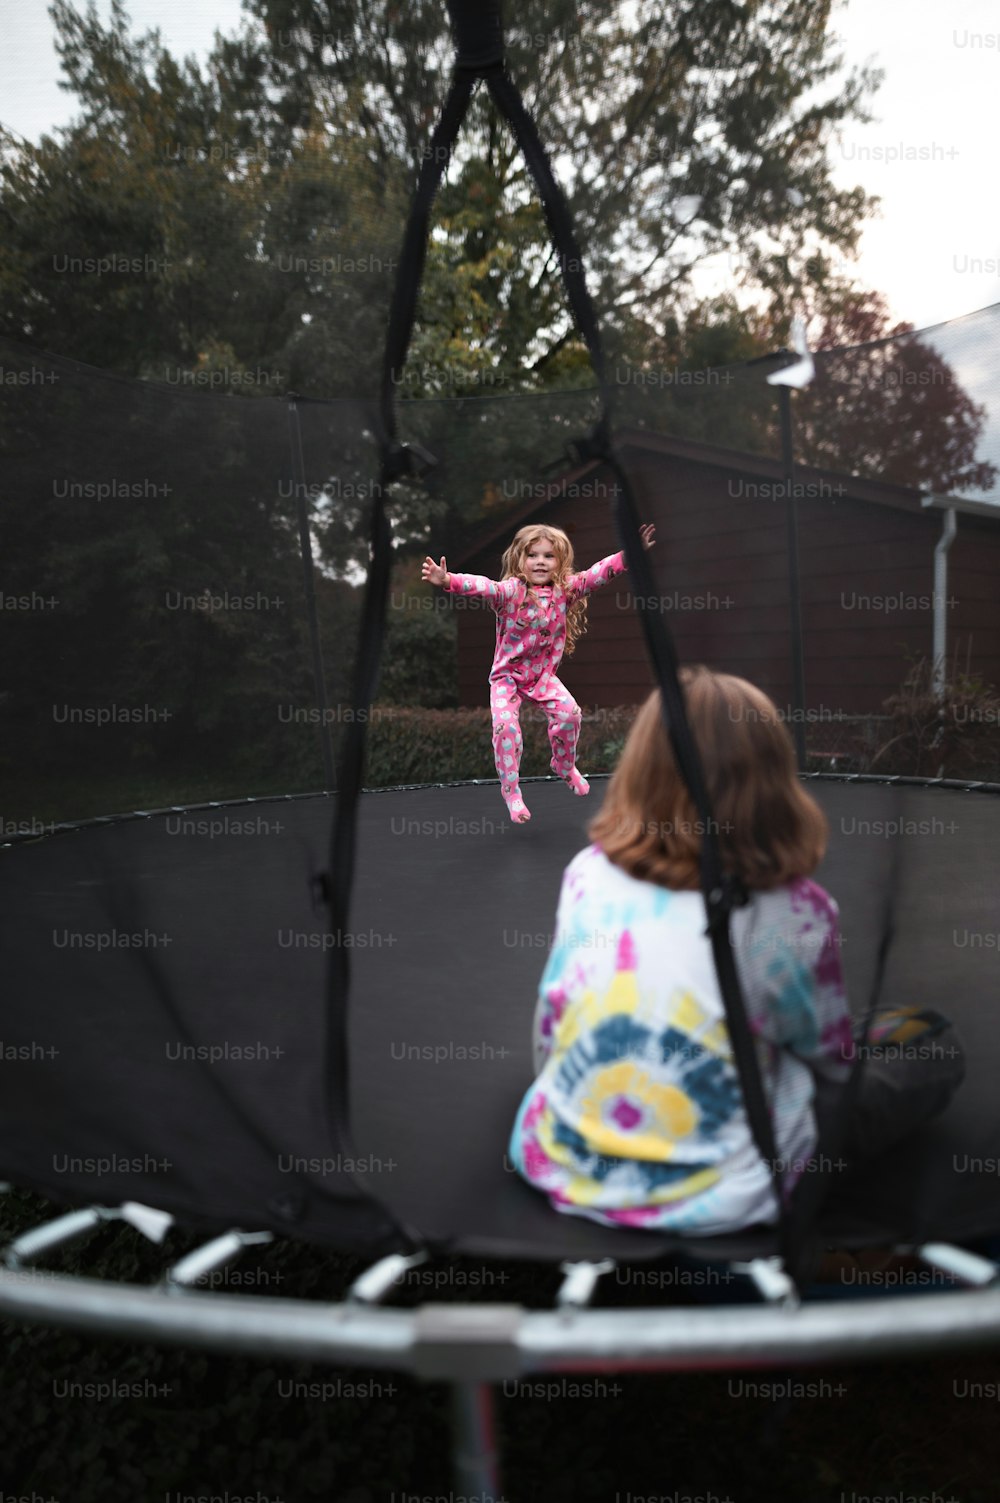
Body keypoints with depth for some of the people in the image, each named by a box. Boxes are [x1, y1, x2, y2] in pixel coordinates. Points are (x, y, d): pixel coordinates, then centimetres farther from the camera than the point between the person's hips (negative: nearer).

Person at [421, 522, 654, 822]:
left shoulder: (566, 589, -5)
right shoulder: (511, 590, -18)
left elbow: (598, 573, -9)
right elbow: (483, 586, -35)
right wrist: (448, 581, -53)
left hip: (544, 674, 3)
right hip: (507, 674, -3)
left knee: (569, 712, -14)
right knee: (505, 724, -21)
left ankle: (565, 766, 16)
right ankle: (511, 791, -5)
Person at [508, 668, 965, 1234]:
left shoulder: (589, 873, -9)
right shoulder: (796, 908, -16)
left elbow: (549, 1029, 2)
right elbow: (828, 1059, 0)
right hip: (714, 1201, -1)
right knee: (933, 1048, 10)